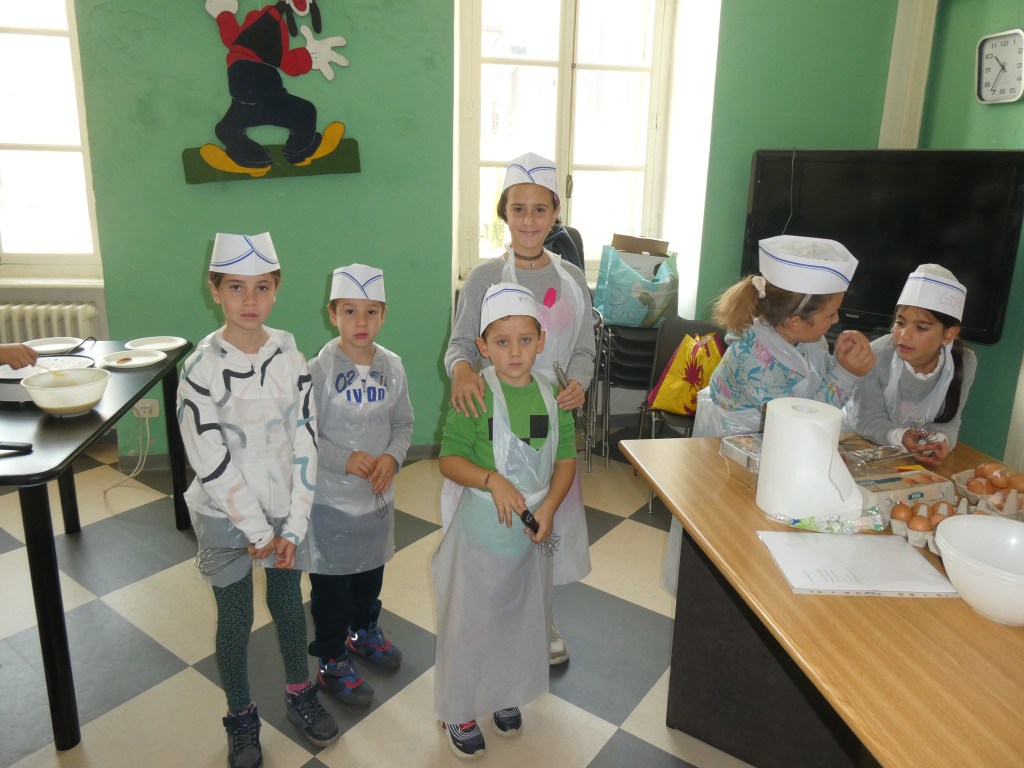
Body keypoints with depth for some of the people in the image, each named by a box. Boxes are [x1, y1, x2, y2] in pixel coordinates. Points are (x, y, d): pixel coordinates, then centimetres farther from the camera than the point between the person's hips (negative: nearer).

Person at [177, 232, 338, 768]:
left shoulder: (291, 357, -7)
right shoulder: (201, 367, -16)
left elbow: (305, 443, -6)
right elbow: (211, 462, -17)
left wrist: (293, 526, -9)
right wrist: (256, 529, -14)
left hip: (283, 511, 3)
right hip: (225, 516, -2)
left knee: (289, 604, 18)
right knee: (235, 621, 12)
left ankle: (300, 695, 42)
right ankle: (241, 718, 35)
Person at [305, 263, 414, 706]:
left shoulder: (392, 367, -4)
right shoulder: (319, 370, -17)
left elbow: (404, 424, 4)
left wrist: (392, 456, -14)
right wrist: (343, 459, -25)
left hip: (379, 494, 5)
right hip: (330, 497, -4)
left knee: (371, 569, 23)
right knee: (331, 581, 10)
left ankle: (365, 630, 49)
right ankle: (333, 661, 29)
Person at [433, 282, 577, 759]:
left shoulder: (552, 394, -2)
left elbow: (566, 457, 3)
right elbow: (450, 458, -14)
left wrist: (549, 507, -11)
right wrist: (492, 479, -30)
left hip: (532, 528, 5)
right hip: (481, 527, -5)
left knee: (521, 616, 21)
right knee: (469, 621, 9)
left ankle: (505, 693, 46)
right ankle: (458, 711, 32)